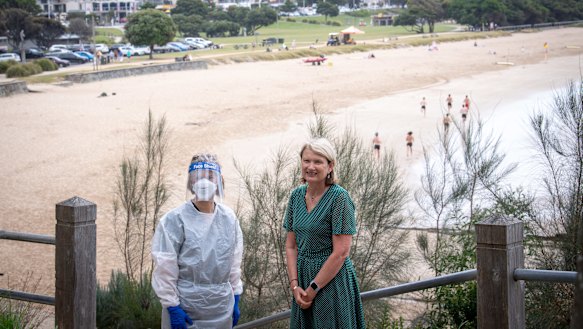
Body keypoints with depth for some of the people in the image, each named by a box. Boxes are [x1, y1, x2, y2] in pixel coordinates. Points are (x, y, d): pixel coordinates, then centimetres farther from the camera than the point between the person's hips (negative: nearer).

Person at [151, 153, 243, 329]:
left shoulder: (229, 218, 4)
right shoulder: (175, 220, -10)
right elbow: (165, 267, -10)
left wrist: (236, 299, 12)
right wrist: (172, 306, -12)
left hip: (221, 312, 4)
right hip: (185, 310, -4)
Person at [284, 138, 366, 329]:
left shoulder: (338, 197, -14)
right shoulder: (297, 195, 4)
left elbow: (341, 252, -17)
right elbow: (291, 245, 7)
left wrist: (313, 289, -14)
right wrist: (294, 284, -5)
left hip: (332, 281, -6)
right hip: (303, 277, 6)